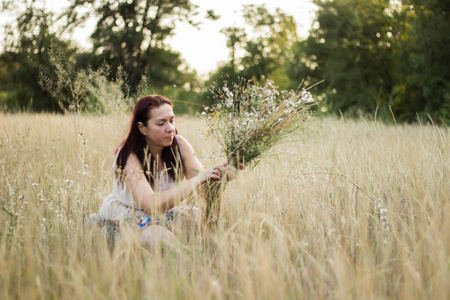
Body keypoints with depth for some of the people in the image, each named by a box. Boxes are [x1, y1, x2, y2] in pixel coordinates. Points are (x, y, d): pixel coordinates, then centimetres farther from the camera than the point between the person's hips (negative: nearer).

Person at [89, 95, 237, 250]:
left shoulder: (179, 145, -9)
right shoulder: (128, 156, -25)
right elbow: (150, 204, -40)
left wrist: (219, 175, -41)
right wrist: (197, 180, -47)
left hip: (164, 213, 6)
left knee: (201, 218, -20)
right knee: (162, 238, -34)